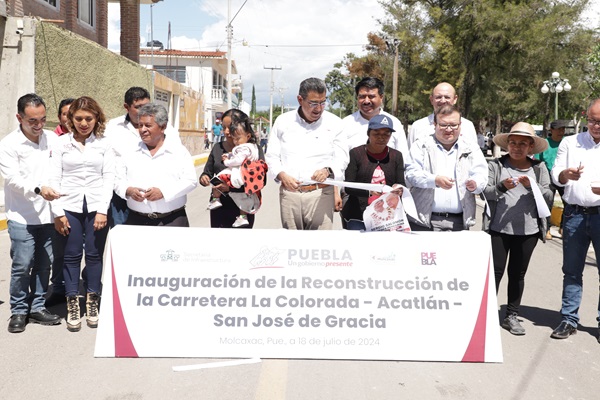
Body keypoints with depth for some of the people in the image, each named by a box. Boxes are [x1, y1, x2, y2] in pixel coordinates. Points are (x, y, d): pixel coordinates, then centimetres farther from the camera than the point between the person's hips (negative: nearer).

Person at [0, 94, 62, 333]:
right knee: (22, 266, -1)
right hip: (22, 217, -4)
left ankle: (37, 308, 24)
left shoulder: (52, 139, 4)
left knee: (44, 265, 10)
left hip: (47, 215, 4)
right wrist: (38, 188, -32)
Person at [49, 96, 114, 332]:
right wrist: (57, 212, -4)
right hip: (70, 206, 0)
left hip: (96, 206, 0)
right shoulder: (62, 142, 5)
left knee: (94, 254, 4)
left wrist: (103, 210, -7)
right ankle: (72, 304, 13)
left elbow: (108, 178, 1)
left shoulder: (104, 144, 5)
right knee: (72, 255, 3)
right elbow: (54, 178, 2)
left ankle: (92, 302, 17)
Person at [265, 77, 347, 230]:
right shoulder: (283, 121, 8)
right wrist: (282, 175, -9)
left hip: (320, 193, -1)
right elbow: (272, 156, 10)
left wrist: (328, 170, -18)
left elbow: (341, 158, 4)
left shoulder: (334, 123, 5)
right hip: (289, 192, 1)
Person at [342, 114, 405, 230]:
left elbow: (402, 185, 5)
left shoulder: (396, 156, 10)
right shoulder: (356, 153, 0)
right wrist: (369, 191, -26)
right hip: (358, 216, -2)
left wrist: (398, 189, -19)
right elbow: (348, 187, -7)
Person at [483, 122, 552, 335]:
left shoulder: (539, 168, 10)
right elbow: (485, 192, -7)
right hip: (498, 228, -2)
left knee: (518, 273, 12)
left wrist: (532, 186, -16)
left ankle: (512, 316, 22)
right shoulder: (495, 165, 3)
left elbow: (548, 195, 2)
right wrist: (502, 187, -25)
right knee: (495, 271, -2)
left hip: (528, 230, 3)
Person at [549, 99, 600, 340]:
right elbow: (556, 174, 5)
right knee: (572, 270, 8)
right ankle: (569, 319, 16)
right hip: (575, 214, 1)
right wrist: (566, 174, -19)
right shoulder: (570, 143, 10)